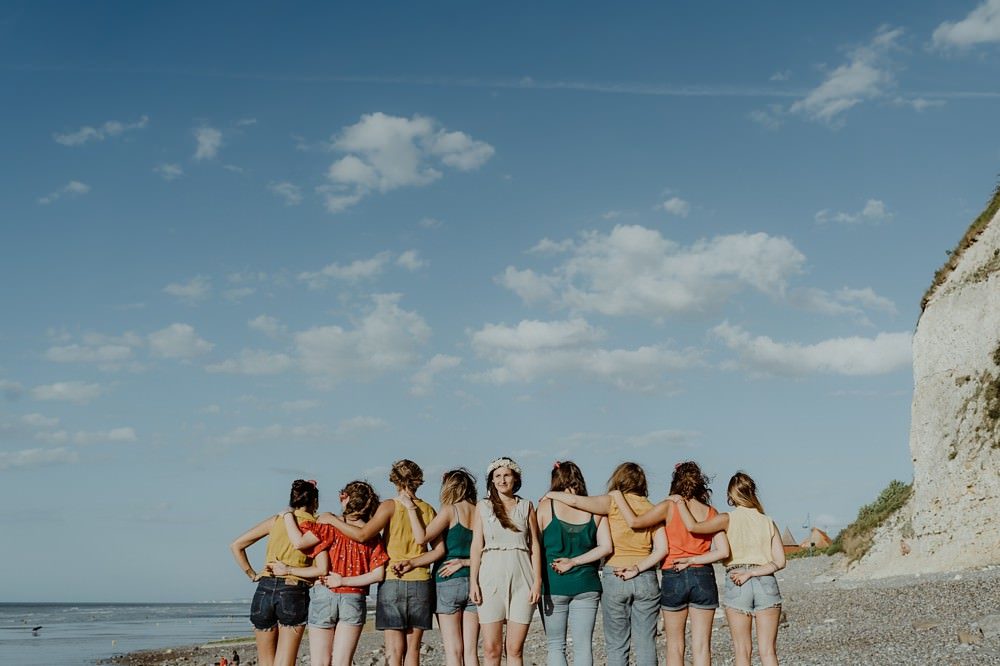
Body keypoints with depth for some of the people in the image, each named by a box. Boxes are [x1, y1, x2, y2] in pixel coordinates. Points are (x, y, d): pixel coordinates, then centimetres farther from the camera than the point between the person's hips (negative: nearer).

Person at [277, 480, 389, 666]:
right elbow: (378, 574, -3)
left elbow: (299, 542, -13)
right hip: (354, 600, 2)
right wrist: (344, 581, -2)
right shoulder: (372, 534, 4)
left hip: (324, 596, -2)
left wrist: (288, 515, 1)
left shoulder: (329, 522, -5)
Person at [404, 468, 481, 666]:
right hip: (474, 582, 4)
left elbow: (421, 538, -14)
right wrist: (464, 562, 1)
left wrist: (411, 508, -6)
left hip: (449, 582, -4)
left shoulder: (450, 510, -5)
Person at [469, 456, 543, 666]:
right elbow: (476, 546, 5)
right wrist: (473, 582, -3)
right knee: (491, 648, -3)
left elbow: (535, 546, 8)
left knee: (515, 649, 0)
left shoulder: (526, 507, 10)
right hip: (491, 579, 0)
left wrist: (537, 581, -1)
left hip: (521, 580, 0)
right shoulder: (483, 507, 9)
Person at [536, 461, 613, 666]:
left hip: (553, 585, -2)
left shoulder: (545, 506, -3)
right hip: (586, 585, 2)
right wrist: (574, 561, -2)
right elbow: (606, 547, -3)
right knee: (583, 646, 6)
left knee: (556, 646, 7)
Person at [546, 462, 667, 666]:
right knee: (645, 644, 5)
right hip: (646, 579, 2)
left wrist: (551, 494, 2)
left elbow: (576, 500, -15)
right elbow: (662, 548, -4)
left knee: (616, 645, 5)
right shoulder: (652, 509, 7)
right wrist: (637, 569, -6)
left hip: (614, 578, -2)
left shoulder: (613, 502, -2)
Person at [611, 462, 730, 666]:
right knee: (701, 645, 4)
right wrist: (692, 560, -2)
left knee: (675, 645, 10)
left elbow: (635, 522, -12)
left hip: (673, 578, -1)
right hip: (703, 578, 1)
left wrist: (617, 496, -1)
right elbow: (723, 551, -3)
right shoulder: (710, 512, 4)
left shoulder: (670, 507, -4)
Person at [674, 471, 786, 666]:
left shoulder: (729, 519, -1)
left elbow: (693, 526, -11)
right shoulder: (768, 522, 8)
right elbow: (779, 562, 1)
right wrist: (752, 572, -5)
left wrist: (679, 501, 2)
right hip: (766, 583, 2)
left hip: (736, 585, -2)